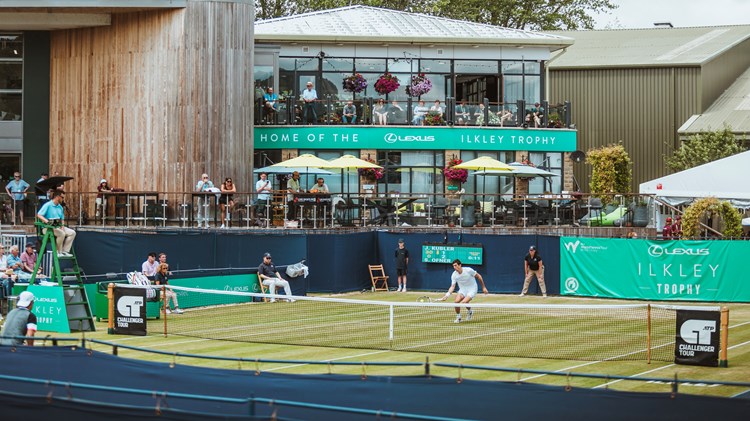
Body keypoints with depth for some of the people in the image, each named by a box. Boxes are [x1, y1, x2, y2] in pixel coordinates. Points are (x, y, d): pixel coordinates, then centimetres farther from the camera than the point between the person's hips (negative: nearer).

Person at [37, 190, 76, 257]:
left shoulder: (60, 207, 15)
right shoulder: (48, 205, -9)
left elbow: (61, 219, 21)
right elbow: (39, 215, -16)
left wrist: (62, 226, 0)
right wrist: (47, 221, -30)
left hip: (58, 227, 8)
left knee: (72, 233, -6)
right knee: (61, 234, -33)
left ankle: (65, 251, -7)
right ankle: (58, 252, -21)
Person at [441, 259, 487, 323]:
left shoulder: (468, 270, -21)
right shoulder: (454, 275, -11)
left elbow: (478, 276, -7)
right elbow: (452, 286, -8)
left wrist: (483, 287, -2)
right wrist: (447, 295, -25)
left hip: (472, 289, -4)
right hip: (462, 290, 4)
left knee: (464, 302, -26)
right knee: (456, 301, -21)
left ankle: (470, 312, 8)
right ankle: (458, 317, 2)